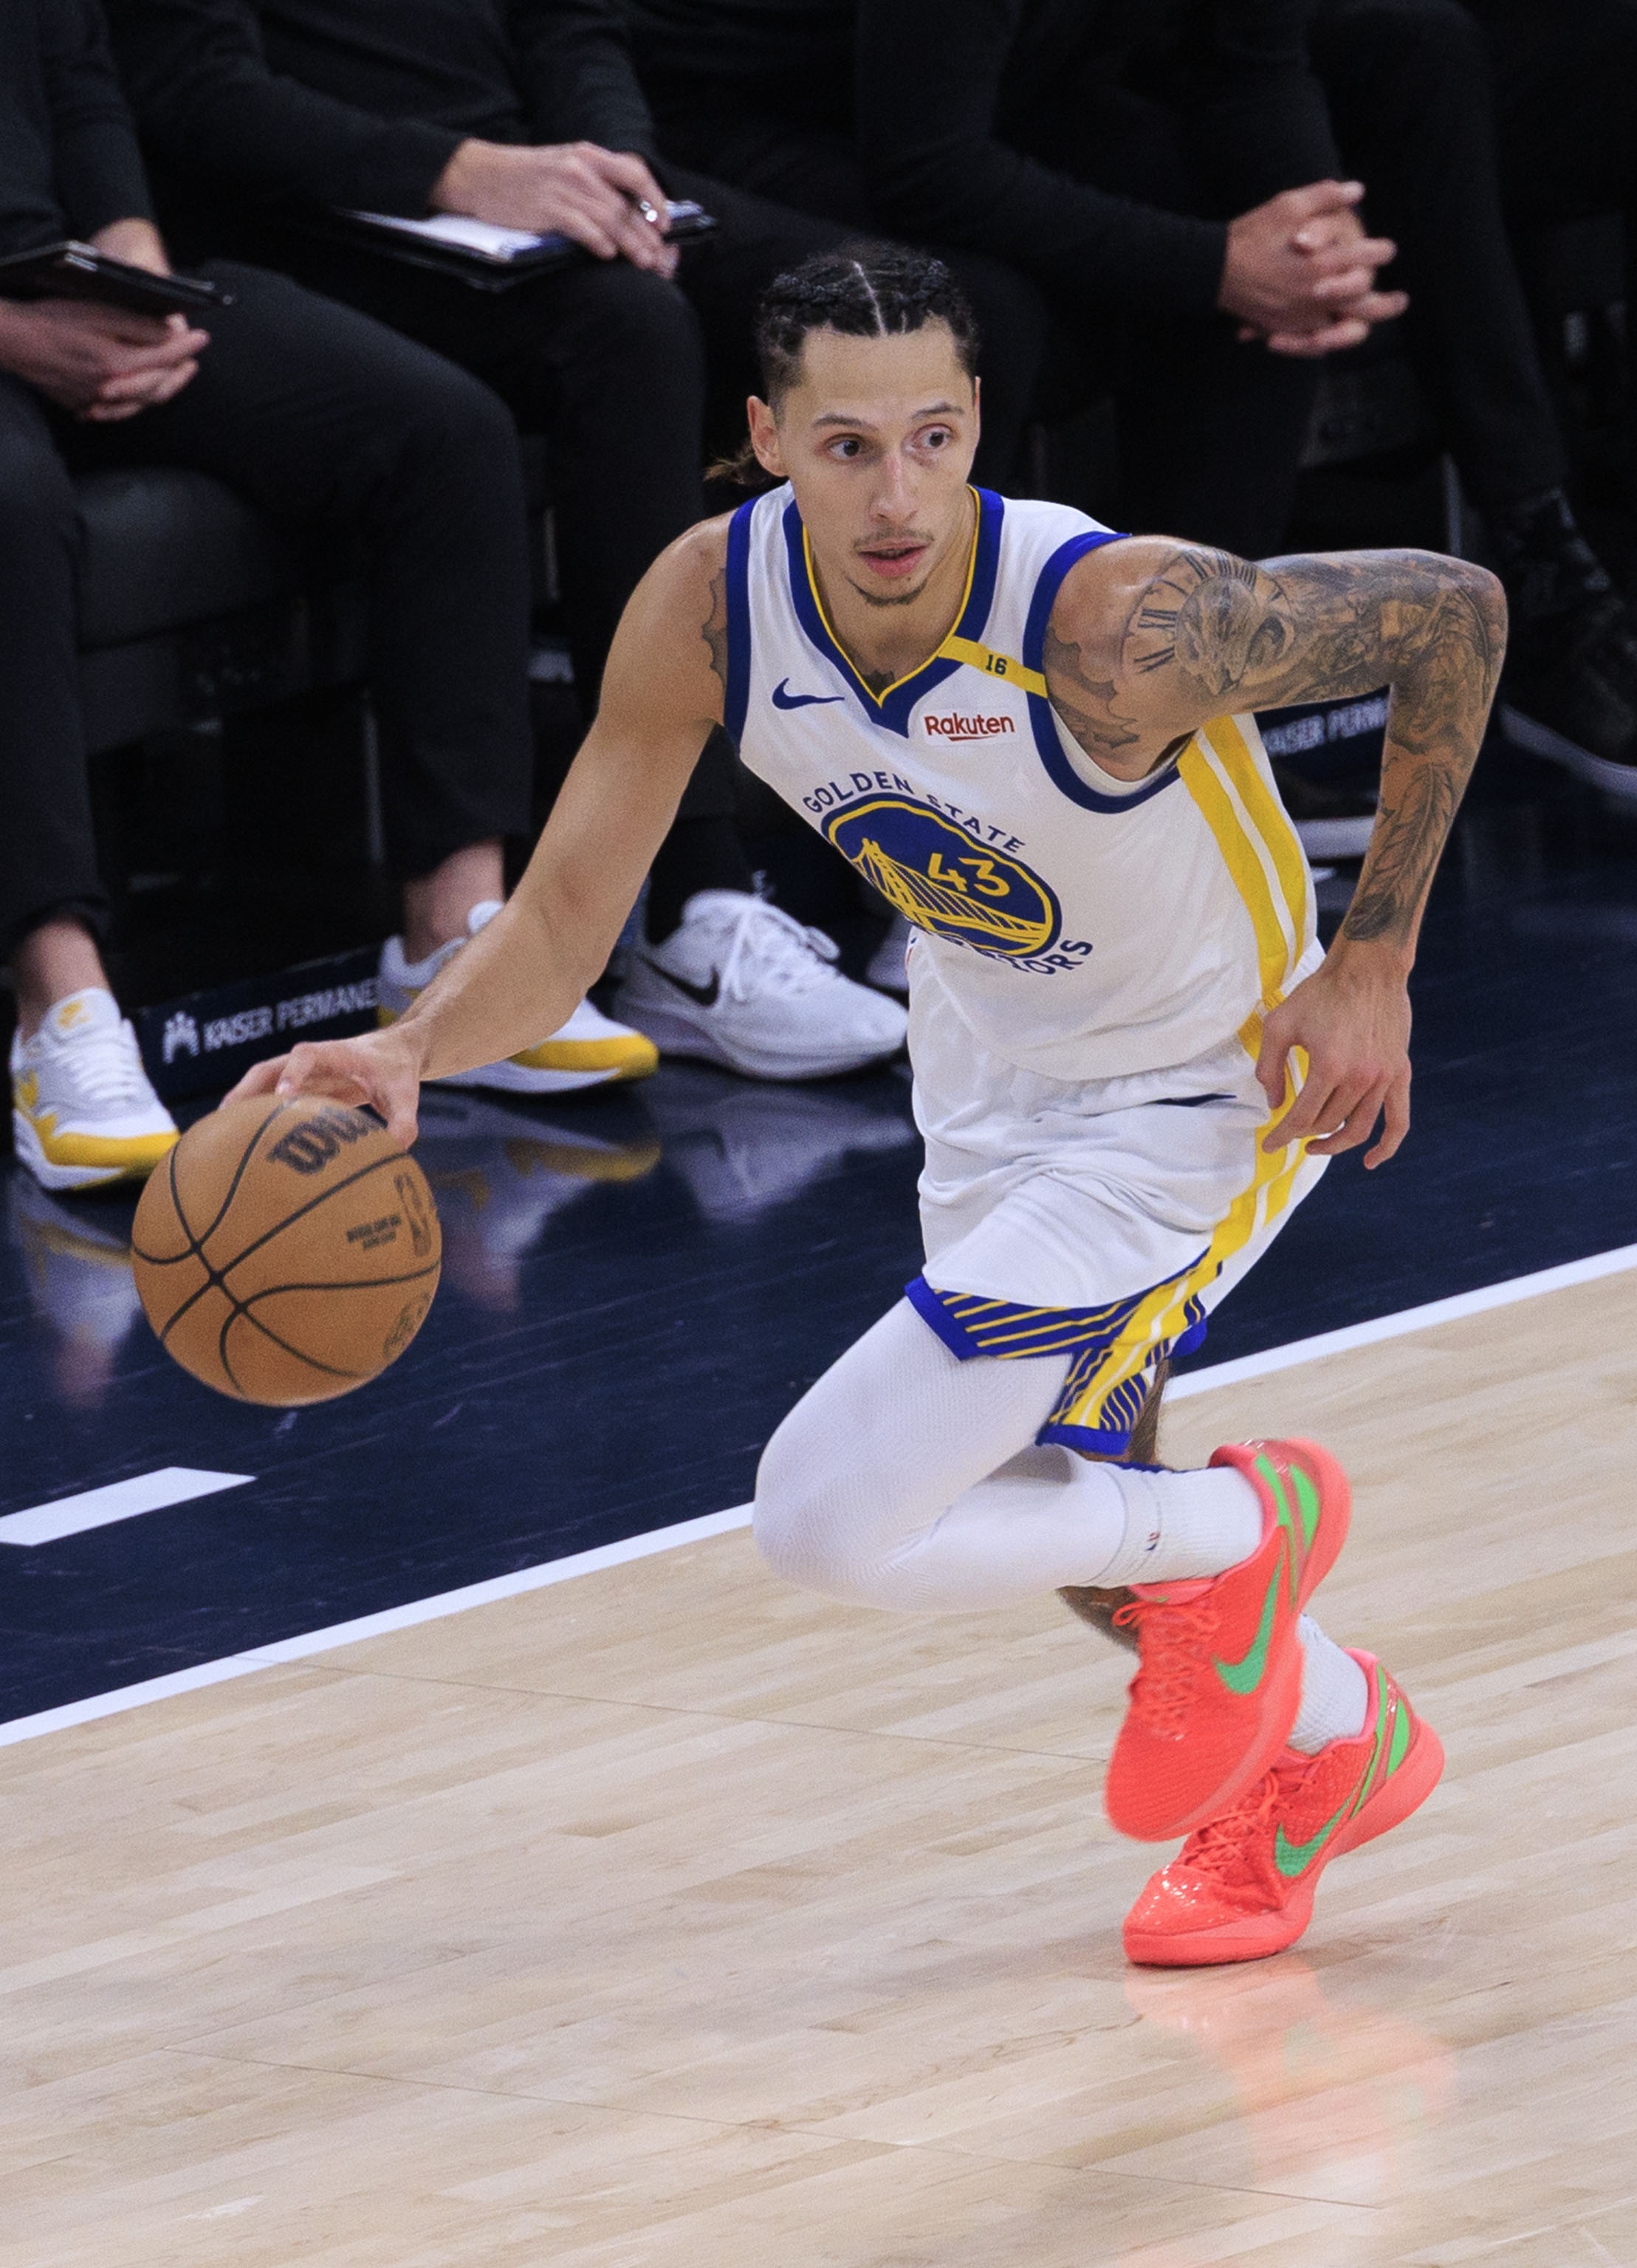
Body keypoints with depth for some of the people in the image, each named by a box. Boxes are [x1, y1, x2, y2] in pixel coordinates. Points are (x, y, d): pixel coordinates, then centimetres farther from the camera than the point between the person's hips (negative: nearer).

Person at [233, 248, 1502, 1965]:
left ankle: (1240, 1535, 11)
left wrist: (1372, 965, -20)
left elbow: (1451, 613, -24)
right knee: (1040, 1500, 24)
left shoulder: (1115, 625, -37)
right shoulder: (711, 607, -22)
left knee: (831, 1519, -14)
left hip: (1196, 1095, -7)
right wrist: (411, 1053, -33)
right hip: (987, 1066, 7)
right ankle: (1330, 1745, 51)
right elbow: (564, 914, -12)